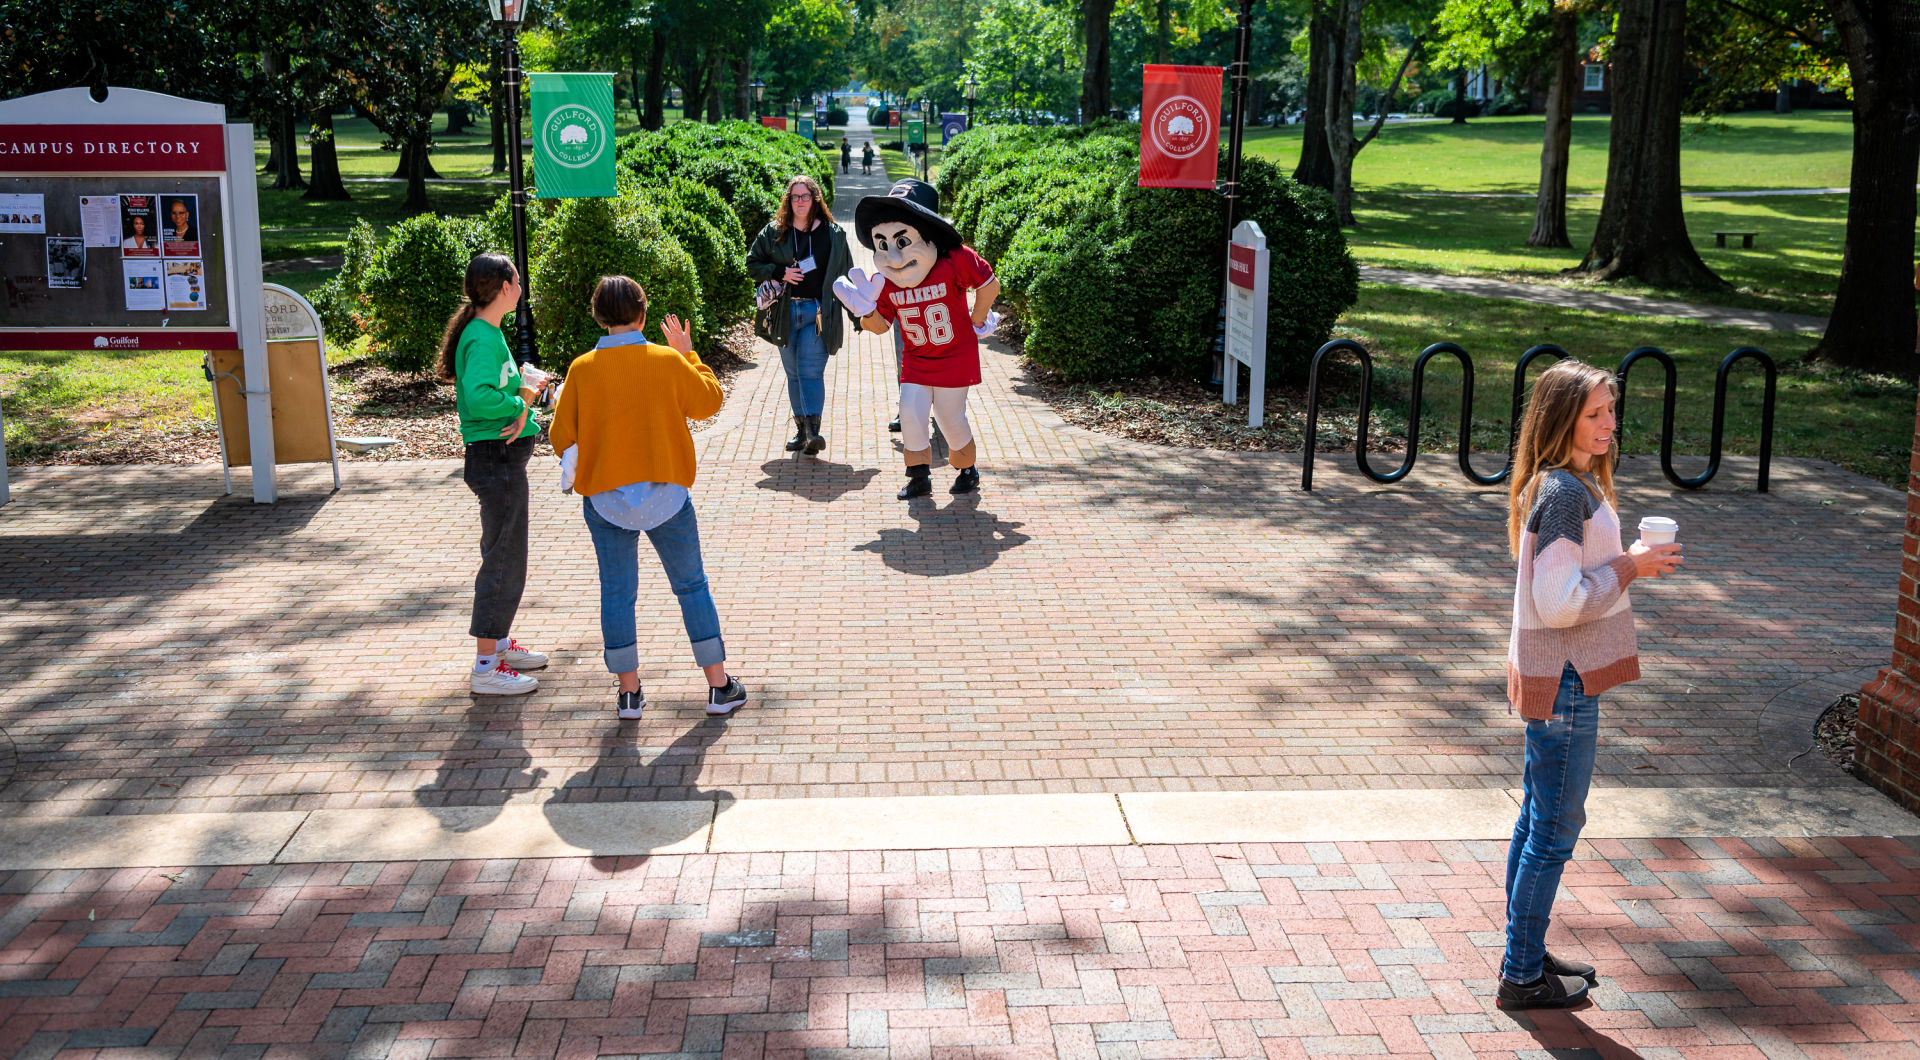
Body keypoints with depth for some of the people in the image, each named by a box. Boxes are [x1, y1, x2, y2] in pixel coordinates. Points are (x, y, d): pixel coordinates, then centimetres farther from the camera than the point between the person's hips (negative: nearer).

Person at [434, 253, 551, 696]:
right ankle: (486, 668, 3)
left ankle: (498, 644, 35)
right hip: (497, 460, -10)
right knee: (504, 562, -4)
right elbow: (478, 396, -33)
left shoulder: (489, 333, 13)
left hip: (505, 458, 10)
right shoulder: (483, 339, -18)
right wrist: (519, 402, -18)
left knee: (503, 555, 21)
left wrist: (522, 400, -8)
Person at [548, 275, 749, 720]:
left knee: (617, 592, 9)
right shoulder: (668, 361, -6)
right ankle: (719, 687, 13)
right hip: (666, 493, 0)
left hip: (605, 496, 0)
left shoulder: (583, 369, -5)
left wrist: (577, 466, 21)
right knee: (692, 586, 10)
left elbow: (562, 436, 0)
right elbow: (709, 401, 9)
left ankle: (629, 692, 12)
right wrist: (689, 353, 19)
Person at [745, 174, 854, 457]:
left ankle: (813, 431, -21)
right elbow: (753, 263, 11)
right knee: (793, 373, 8)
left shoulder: (833, 233, 5)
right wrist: (779, 272, -7)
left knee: (811, 371, -14)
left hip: (818, 312, -3)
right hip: (786, 311, 3)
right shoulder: (774, 232, 7)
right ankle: (801, 430, 16)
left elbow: (846, 274, 10)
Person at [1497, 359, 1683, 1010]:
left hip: (1556, 676, 10)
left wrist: (1629, 564, 11)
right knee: (1556, 829, -1)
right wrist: (1629, 567, -17)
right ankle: (1523, 978, 10)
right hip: (1562, 681, -10)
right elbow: (1558, 603, -24)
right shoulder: (1564, 493, -21)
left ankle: (1524, 955, 30)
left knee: (1537, 818, 18)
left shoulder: (1575, 484, 10)